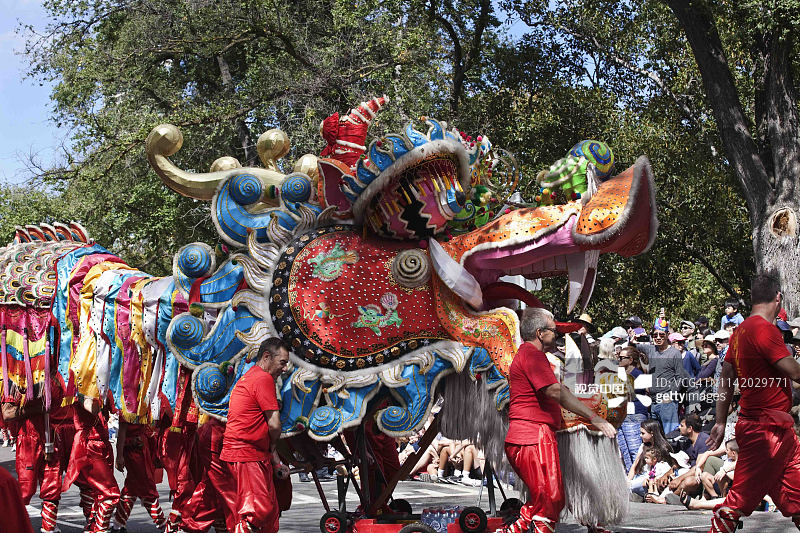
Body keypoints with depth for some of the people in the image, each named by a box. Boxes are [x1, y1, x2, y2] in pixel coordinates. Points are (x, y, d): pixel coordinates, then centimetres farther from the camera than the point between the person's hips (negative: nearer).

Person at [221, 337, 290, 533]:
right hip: (247, 455, -10)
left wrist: (274, 459, 18)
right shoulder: (264, 379, -10)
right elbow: (274, 425, -13)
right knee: (258, 511, -14)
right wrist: (272, 449, 6)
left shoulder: (248, 377, 23)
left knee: (270, 510, 12)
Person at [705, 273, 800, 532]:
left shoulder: (742, 329, 12)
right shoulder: (764, 329, -17)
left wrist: (720, 421, 19)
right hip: (765, 429, -10)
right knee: (742, 498, -5)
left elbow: (726, 378, 16)